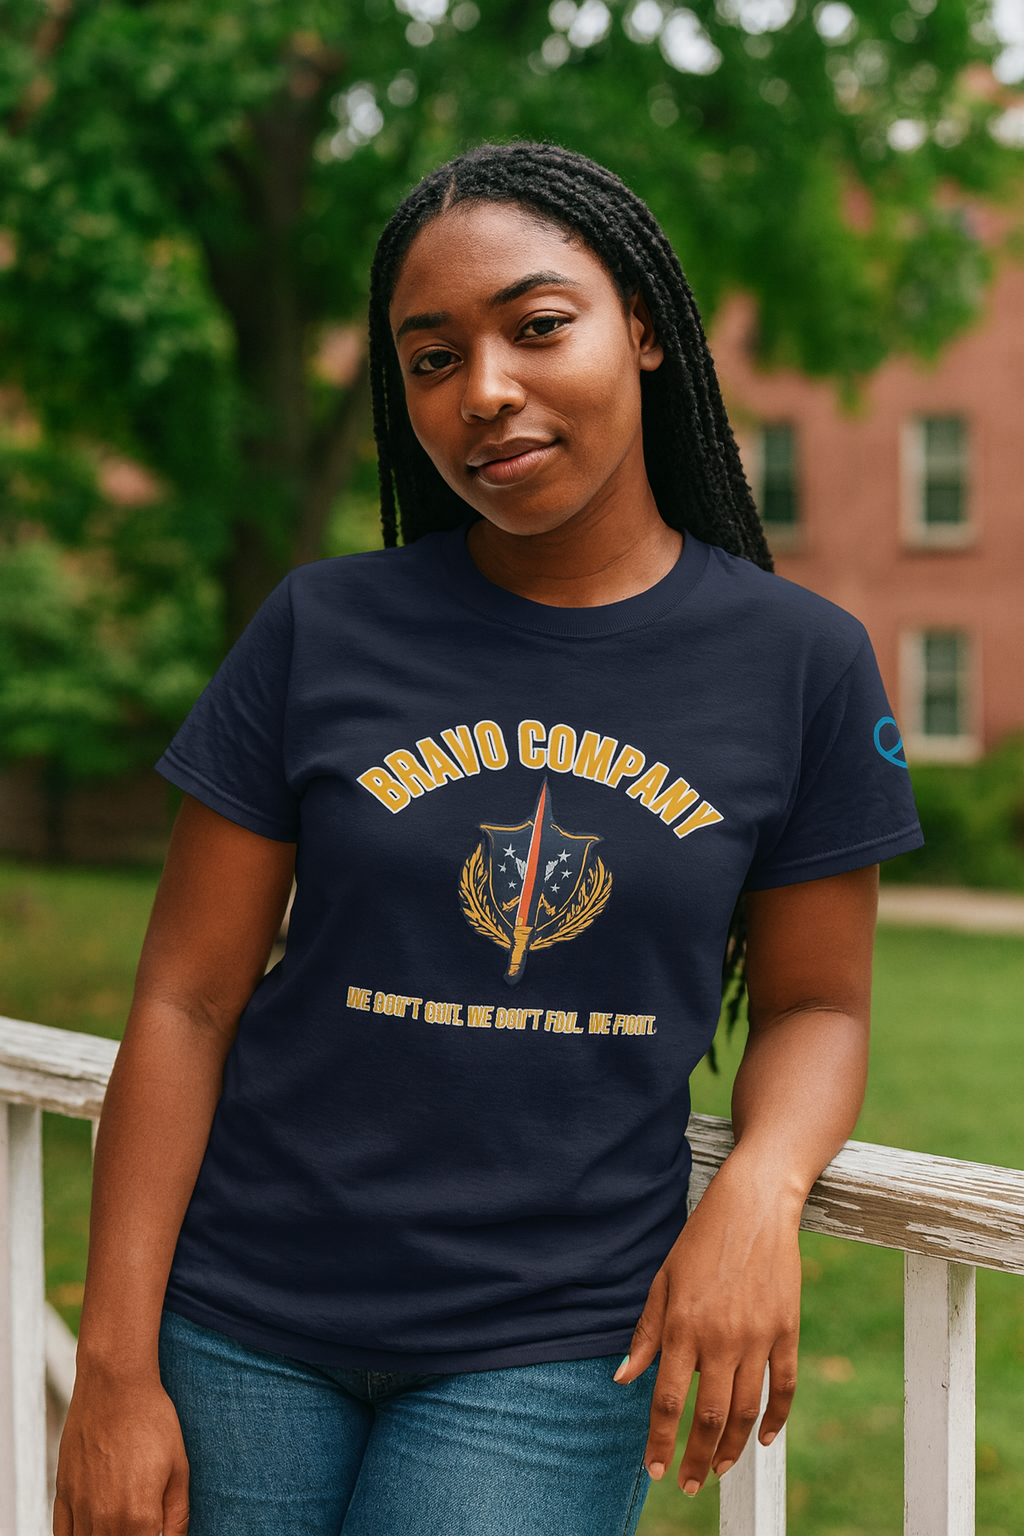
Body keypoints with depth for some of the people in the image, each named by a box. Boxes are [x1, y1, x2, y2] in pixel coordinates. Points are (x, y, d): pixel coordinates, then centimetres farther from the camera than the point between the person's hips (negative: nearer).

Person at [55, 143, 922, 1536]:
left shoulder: (801, 661, -1)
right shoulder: (322, 630, -2)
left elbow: (814, 1002, 6)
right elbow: (187, 1002, -1)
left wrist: (758, 1188, -15)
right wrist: (114, 1365, -4)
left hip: (559, 1347, 0)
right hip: (248, 1320, 1)